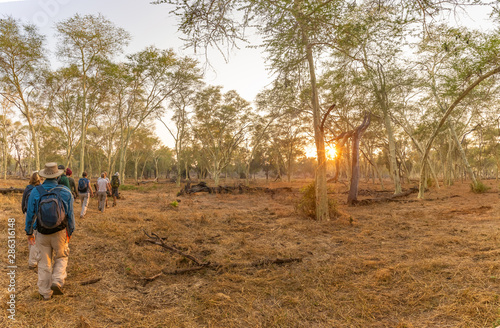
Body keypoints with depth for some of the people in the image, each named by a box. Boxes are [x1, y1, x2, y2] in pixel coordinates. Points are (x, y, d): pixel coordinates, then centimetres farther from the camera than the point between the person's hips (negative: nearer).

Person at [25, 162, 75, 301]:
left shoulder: (35, 192, -11)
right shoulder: (66, 192, -12)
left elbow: (30, 214, -4)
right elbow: (70, 215, -6)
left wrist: (29, 233, 11)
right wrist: (70, 232, 8)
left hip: (41, 233, 1)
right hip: (60, 233, -1)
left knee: (44, 263, 15)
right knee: (61, 257, 22)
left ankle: (45, 293, 25)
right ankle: (57, 282, 2)